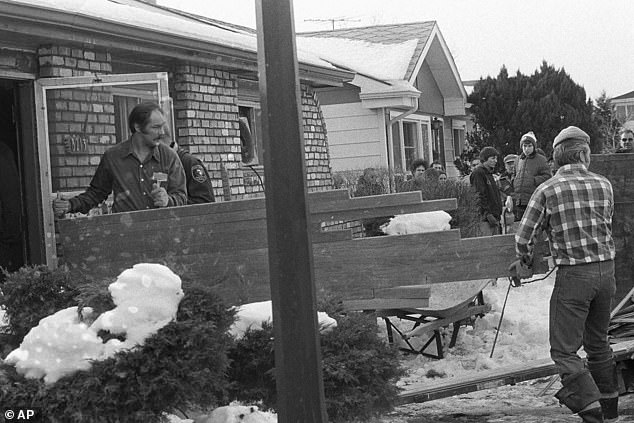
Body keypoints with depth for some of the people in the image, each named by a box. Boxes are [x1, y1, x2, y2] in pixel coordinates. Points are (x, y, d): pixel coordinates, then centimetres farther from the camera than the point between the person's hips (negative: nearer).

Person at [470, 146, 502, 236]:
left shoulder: (489, 173, 20)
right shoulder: (478, 173, -9)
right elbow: (480, 196, -16)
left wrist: (498, 214, 19)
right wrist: (487, 214, -21)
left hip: (494, 216, 9)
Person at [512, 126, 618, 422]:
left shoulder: (547, 190, -8)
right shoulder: (604, 186, 2)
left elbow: (523, 237, -5)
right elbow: (605, 227, 13)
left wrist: (525, 258, 16)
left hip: (573, 275, -5)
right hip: (606, 271, 5)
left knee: (564, 349, 0)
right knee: (598, 342, 21)